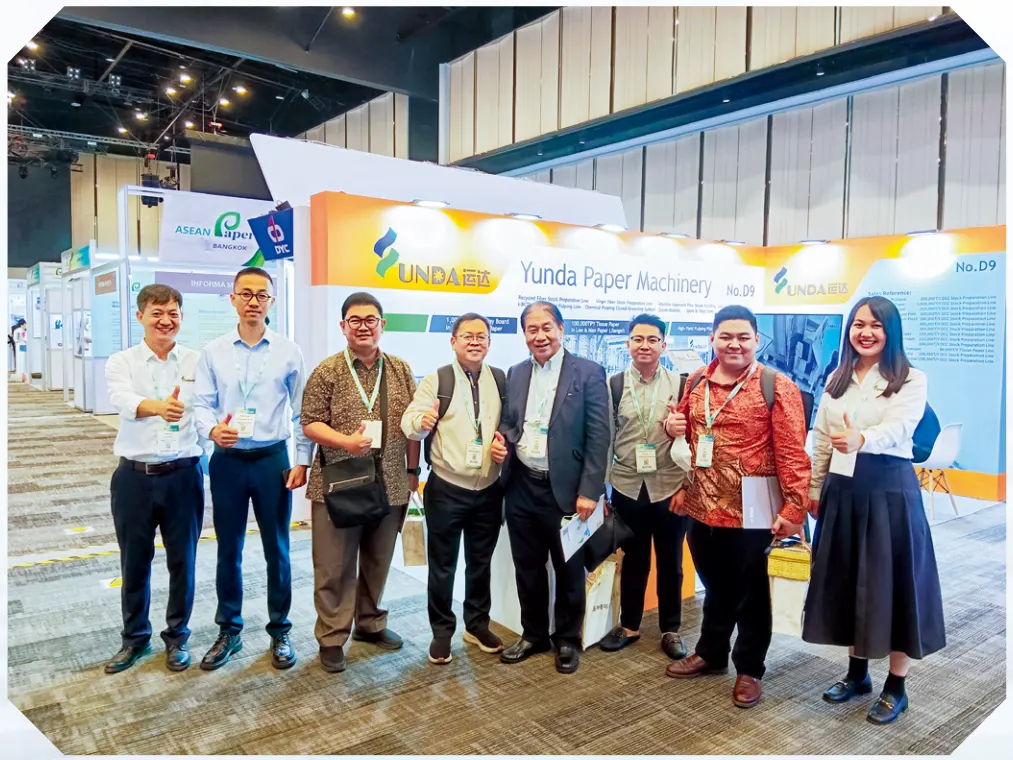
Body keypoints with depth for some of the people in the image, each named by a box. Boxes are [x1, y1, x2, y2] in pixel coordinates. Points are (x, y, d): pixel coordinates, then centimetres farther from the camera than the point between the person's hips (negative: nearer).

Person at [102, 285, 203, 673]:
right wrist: (158, 406, -43)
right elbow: (122, 400, -22)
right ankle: (135, 637, 34)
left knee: (182, 561, 10)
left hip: (183, 474, 0)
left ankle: (177, 636, 30)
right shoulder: (121, 362, -1)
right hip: (135, 476, 0)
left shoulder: (197, 362, 2)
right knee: (134, 563, 13)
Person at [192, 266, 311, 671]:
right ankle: (229, 630, 29)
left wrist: (303, 461, -2)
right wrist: (212, 431, -21)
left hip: (272, 459, -1)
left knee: (277, 550, 8)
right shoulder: (213, 352, 3)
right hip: (227, 460, 1)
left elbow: (301, 412, 1)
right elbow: (201, 404, 0)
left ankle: (280, 631, 24)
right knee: (228, 550, 12)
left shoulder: (289, 352, 0)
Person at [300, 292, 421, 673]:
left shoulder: (401, 371, 7)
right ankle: (331, 638, 20)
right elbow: (310, 424, -5)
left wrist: (412, 471, 7)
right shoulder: (327, 372, -3)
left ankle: (370, 624, 35)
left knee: (378, 562, 16)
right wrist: (346, 441, -22)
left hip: (390, 485, 4)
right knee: (334, 566, 5)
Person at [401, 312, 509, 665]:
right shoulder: (436, 380, -5)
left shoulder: (503, 380, 5)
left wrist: (507, 445, -7)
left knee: (481, 561, 17)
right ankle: (442, 632, 24)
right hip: (446, 490, -3)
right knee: (442, 565, 8)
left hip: (489, 490, 3)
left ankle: (477, 625, 34)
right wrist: (422, 421, -36)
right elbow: (410, 424, -14)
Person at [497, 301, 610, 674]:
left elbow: (598, 436, -10)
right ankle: (533, 635, 34)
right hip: (521, 488, 5)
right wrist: (501, 436, -8)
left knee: (568, 570, 10)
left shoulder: (588, 372, -7)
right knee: (527, 568, 16)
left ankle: (567, 640, 29)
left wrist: (589, 491, -14)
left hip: (565, 489, -4)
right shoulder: (515, 374, 9)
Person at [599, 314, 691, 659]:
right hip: (627, 487, 1)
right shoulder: (613, 385, 1)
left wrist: (680, 430, -21)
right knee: (633, 559, 15)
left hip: (671, 486, -1)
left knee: (670, 562, 12)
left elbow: (692, 432, 3)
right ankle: (629, 625, 31)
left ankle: (671, 629, 29)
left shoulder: (680, 384, -1)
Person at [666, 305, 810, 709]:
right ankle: (710, 653, 39)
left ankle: (749, 669, 29)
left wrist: (794, 505, -16)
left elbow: (792, 451, -12)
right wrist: (683, 486, 13)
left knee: (750, 589, 11)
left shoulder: (776, 386, -9)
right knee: (715, 584, 20)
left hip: (750, 506, -5)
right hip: (703, 502, 5)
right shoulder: (696, 382, 7)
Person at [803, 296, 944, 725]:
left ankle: (896, 687, 21)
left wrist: (861, 440, -45)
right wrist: (815, 490, 11)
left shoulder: (911, 381, -6)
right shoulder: (837, 380, 9)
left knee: (891, 583, 3)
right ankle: (857, 673, 31)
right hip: (842, 490, 5)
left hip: (889, 490, -5)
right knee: (847, 581, 12)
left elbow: (898, 428, -24)